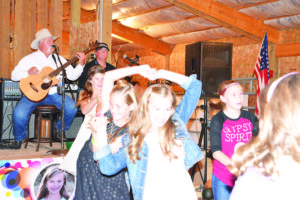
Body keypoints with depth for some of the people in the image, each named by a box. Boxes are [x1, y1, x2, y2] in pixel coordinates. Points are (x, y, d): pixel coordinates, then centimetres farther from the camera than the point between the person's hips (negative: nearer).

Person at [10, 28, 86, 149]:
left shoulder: (58, 59, 12)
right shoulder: (29, 59, 6)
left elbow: (72, 76, 6)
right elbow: (14, 76, 2)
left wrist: (81, 64, -8)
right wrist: (28, 72, -15)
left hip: (54, 94, 2)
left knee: (72, 108, -22)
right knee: (19, 114, -27)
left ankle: (60, 130, 10)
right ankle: (19, 138, 7)